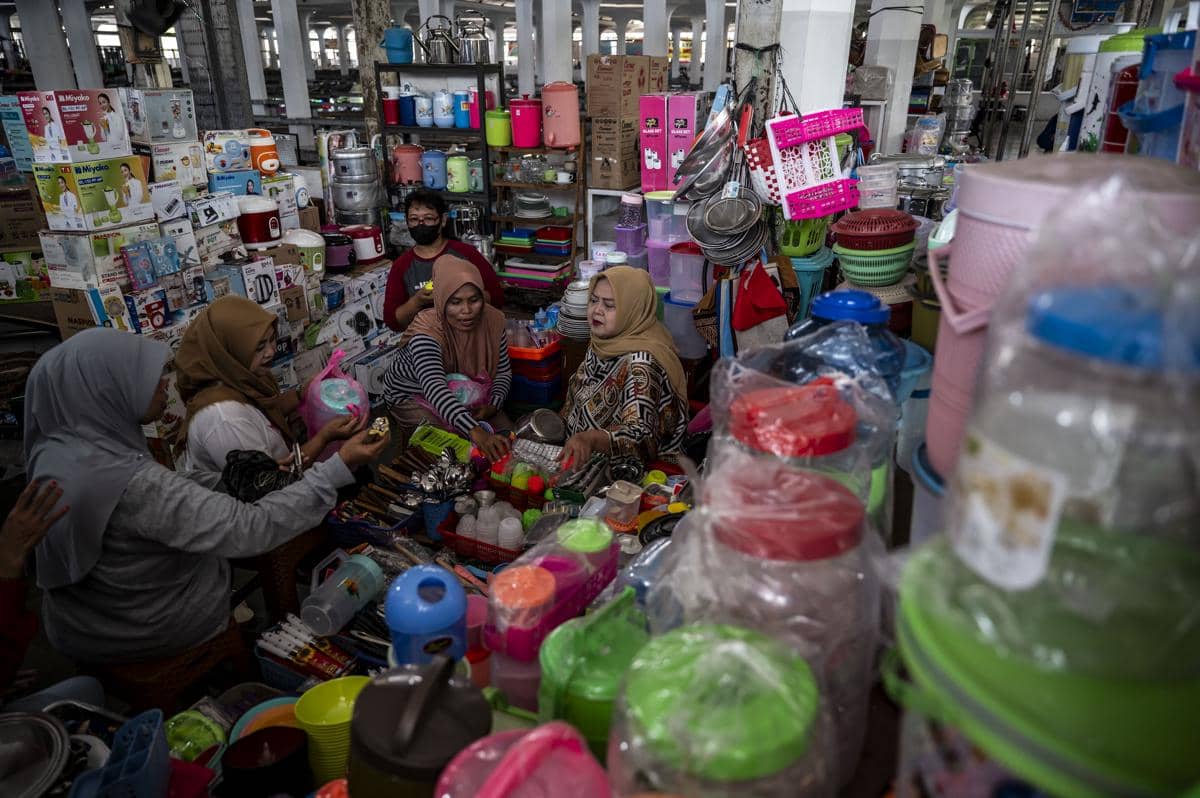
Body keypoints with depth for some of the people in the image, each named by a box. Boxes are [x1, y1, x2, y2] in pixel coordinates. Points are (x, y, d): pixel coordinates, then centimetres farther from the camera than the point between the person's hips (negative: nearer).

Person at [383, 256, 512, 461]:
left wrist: (493, 404, -25)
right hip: (413, 397, -5)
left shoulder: (492, 320, -19)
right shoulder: (427, 333, -36)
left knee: (507, 436, -4)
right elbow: (435, 390, -52)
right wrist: (475, 431, -66)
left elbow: (503, 371, -4)